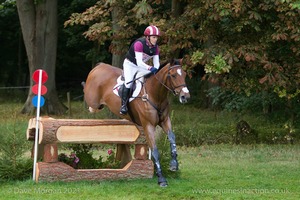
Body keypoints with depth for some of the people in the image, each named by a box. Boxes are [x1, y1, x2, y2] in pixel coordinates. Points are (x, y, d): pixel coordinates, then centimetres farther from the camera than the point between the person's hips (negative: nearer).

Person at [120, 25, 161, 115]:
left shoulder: (155, 47, -9)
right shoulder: (139, 44, -30)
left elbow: (156, 63, -6)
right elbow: (139, 62, -36)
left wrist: (155, 69, -31)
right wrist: (150, 68, -50)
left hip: (142, 66, 7)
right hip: (130, 64, -7)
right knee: (128, 82, -28)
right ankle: (124, 105, -21)